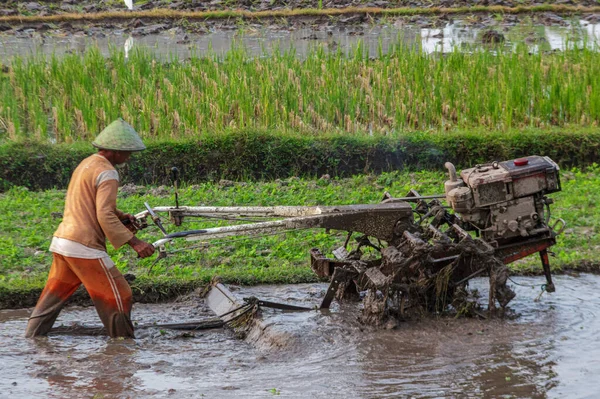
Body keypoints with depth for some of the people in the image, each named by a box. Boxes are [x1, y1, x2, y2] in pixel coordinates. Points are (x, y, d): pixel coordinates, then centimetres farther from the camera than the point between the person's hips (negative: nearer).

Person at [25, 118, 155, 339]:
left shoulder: (86, 164, 16)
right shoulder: (107, 173, -13)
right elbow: (105, 216, -20)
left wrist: (120, 216, 13)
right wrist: (134, 242, -21)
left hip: (61, 240, 9)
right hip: (84, 246, -9)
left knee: (52, 297, 17)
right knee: (118, 296, 0)